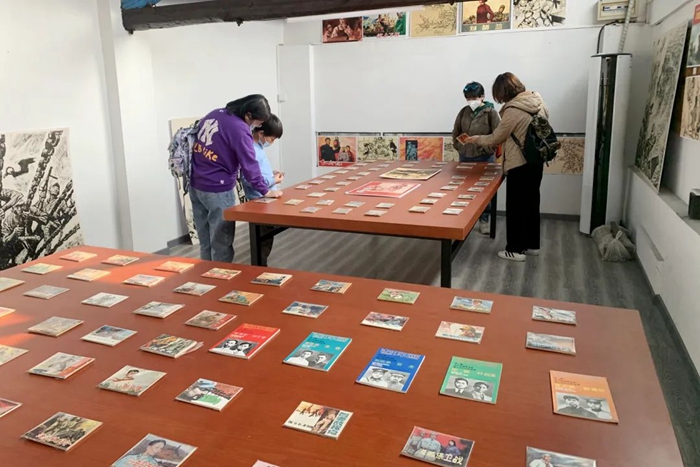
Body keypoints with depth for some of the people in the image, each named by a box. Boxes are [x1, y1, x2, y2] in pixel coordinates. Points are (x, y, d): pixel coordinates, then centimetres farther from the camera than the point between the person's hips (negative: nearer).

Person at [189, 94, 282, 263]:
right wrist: (265, 191, -6)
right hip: (217, 190, -8)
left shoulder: (214, 114, 7)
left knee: (205, 242, 16)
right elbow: (249, 165, -16)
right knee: (222, 245, 4)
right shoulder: (240, 129, -18)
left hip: (195, 185, 8)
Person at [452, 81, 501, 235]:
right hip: (465, 156, 4)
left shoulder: (490, 112, -10)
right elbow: (456, 132, 13)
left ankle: (484, 220, 19)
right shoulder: (464, 111, 3)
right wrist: (458, 147, 4)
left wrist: (486, 149, -13)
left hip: (484, 158, -4)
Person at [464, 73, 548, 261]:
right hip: (536, 161, 8)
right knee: (531, 203, 17)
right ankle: (532, 244, 27)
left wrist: (477, 139, 8)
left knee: (516, 206, 2)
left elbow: (496, 138, -10)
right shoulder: (538, 102, 5)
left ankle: (516, 249, 9)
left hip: (520, 165, -8)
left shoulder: (513, 110, -19)